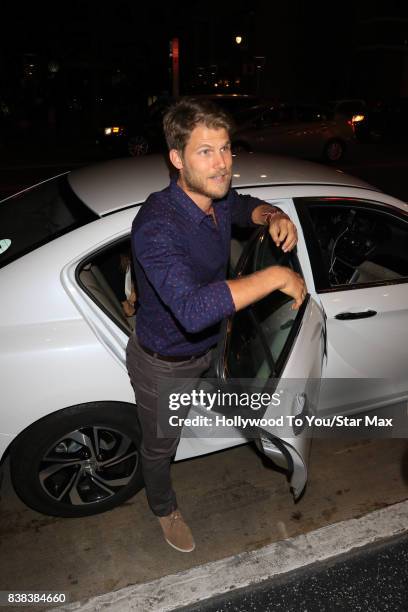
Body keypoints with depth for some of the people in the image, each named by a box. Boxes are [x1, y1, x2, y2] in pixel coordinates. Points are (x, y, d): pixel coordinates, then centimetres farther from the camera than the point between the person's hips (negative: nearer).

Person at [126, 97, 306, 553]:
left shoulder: (216, 199, -12)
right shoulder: (157, 225, -37)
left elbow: (246, 207, 13)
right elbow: (194, 309, -51)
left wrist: (273, 217, -11)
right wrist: (276, 276, -43)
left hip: (206, 348, 6)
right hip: (162, 366, -5)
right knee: (160, 446, 23)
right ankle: (164, 510, 53)